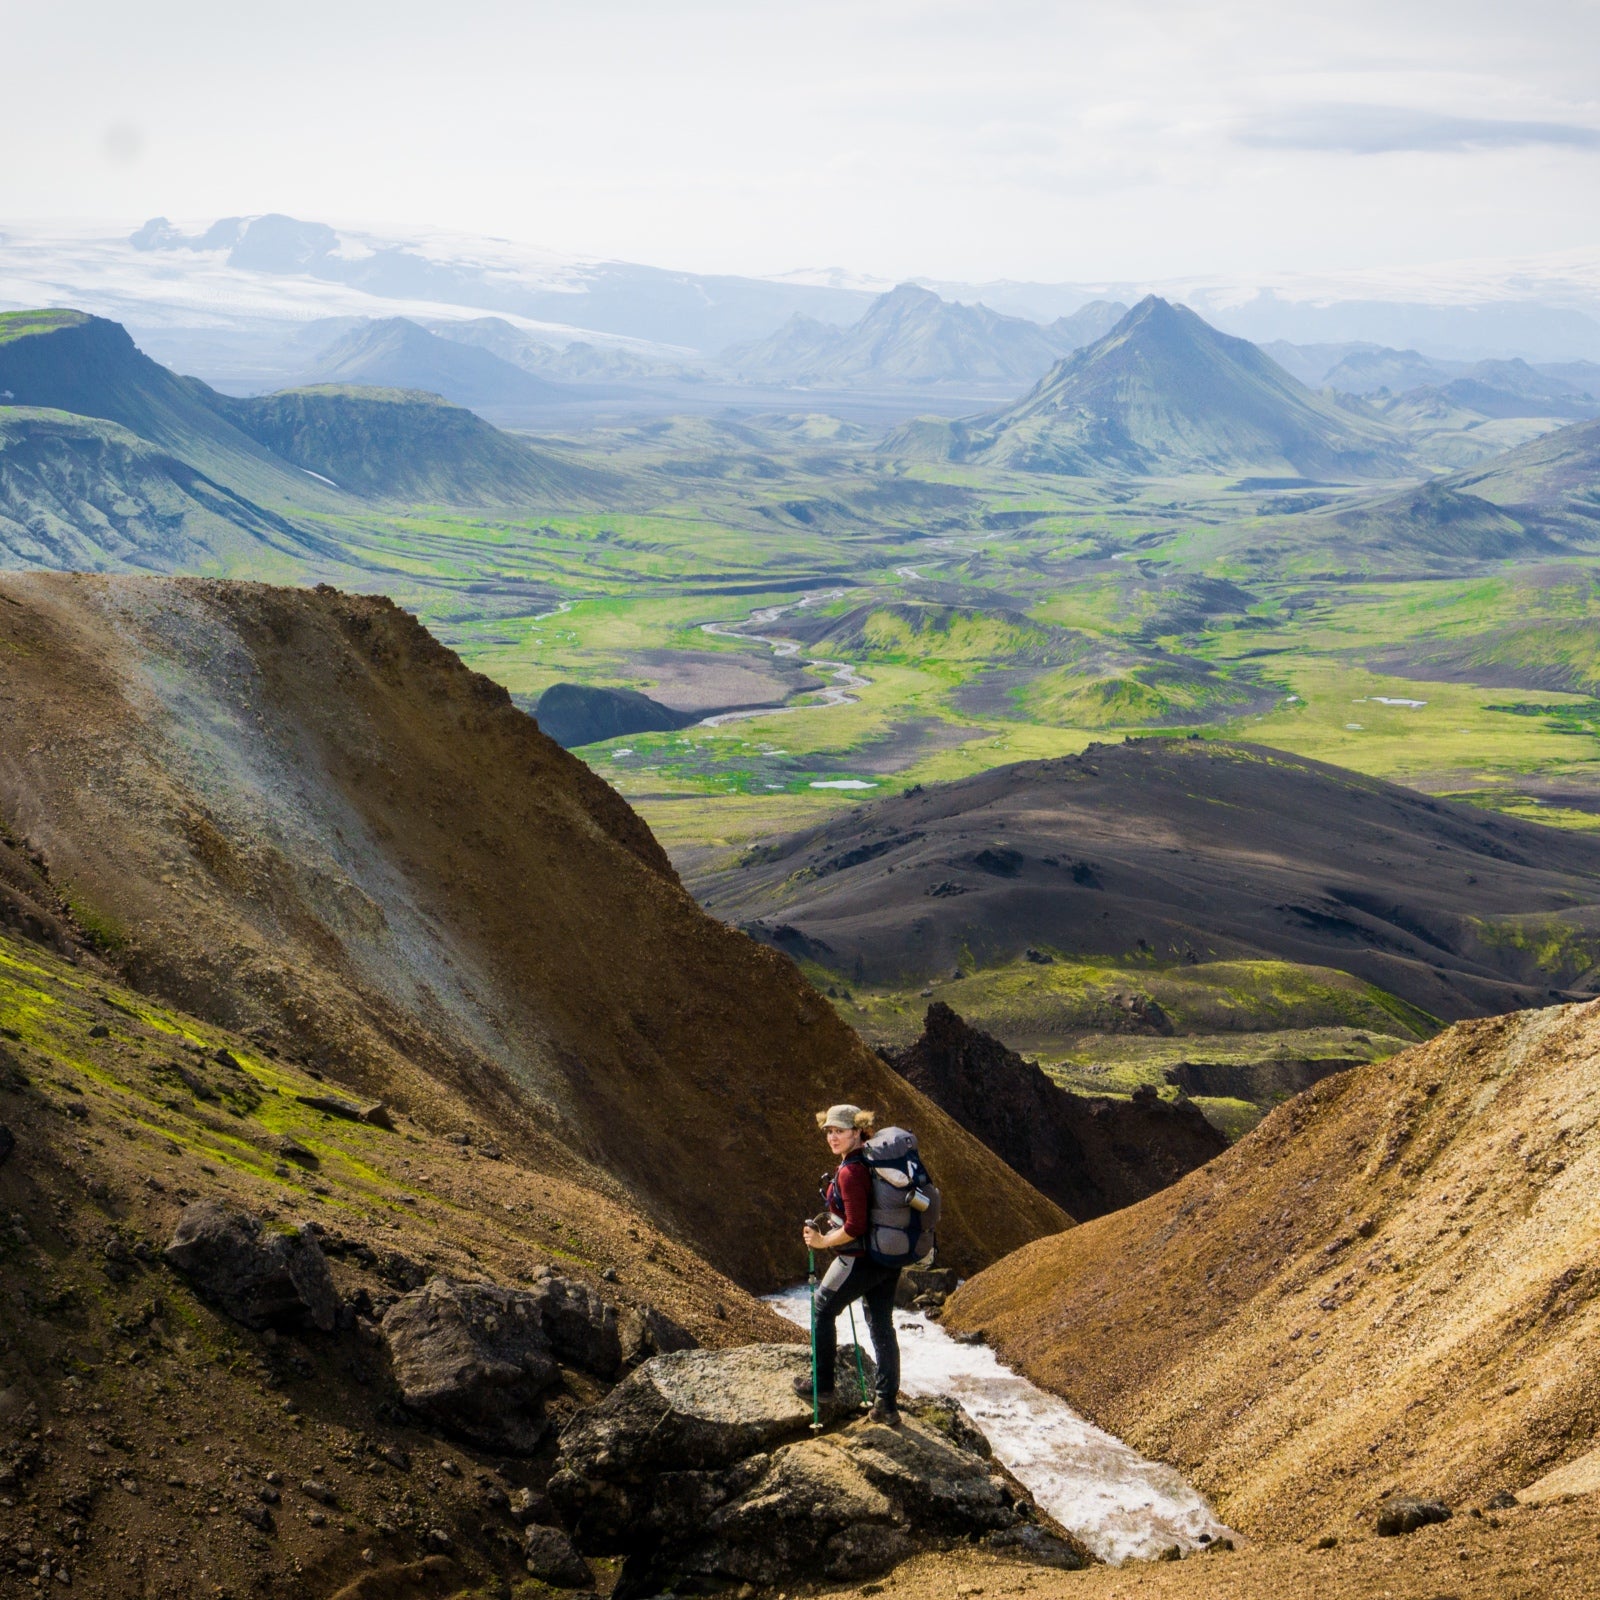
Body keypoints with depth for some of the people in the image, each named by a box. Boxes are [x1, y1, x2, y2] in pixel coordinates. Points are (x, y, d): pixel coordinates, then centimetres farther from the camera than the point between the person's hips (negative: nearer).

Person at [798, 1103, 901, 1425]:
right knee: (882, 1326, 12)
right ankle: (887, 1403, 14)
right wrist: (834, 1223, 20)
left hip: (861, 1258, -8)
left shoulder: (850, 1172, -22)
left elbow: (855, 1227, -25)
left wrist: (822, 1241, -11)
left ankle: (821, 1383, 22)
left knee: (823, 1308, 13)